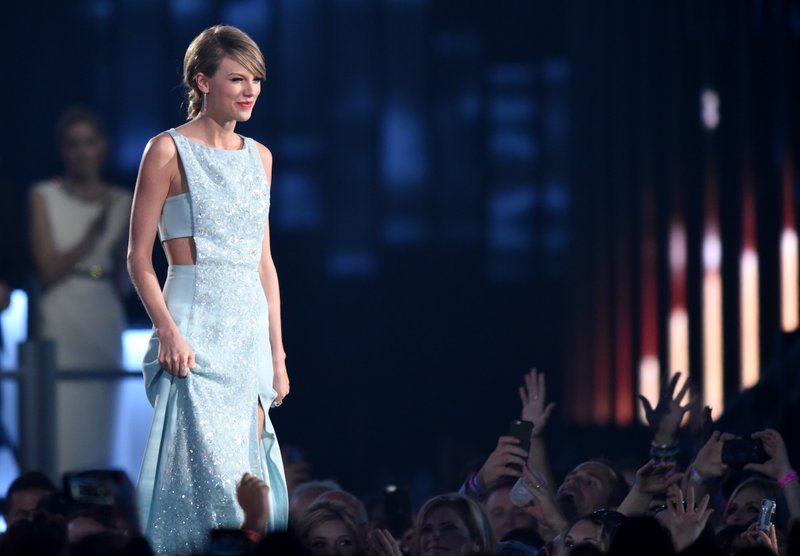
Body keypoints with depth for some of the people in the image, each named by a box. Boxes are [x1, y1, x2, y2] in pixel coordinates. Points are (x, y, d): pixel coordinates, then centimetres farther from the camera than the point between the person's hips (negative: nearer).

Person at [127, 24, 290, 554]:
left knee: (248, 467, 3)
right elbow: (139, 257, -7)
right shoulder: (169, 150, -4)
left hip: (250, 329, 6)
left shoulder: (259, 156, 14)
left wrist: (277, 352, 12)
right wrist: (169, 331, -19)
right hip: (196, 329, -6)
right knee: (210, 471, -14)